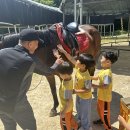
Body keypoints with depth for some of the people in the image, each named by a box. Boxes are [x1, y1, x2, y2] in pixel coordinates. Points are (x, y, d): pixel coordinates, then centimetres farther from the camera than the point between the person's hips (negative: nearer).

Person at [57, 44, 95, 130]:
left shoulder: (86, 77, -38)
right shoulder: (78, 68, -17)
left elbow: (88, 90, -29)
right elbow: (71, 59, -6)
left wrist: (76, 91, -27)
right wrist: (63, 51, -9)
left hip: (85, 97, -8)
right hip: (79, 95, 8)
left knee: (85, 113, 17)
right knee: (79, 110, 31)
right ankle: (80, 121, 57)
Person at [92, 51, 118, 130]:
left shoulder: (107, 73, -30)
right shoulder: (103, 70, 0)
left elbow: (105, 86, -33)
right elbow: (97, 77, 13)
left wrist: (95, 86, -27)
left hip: (105, 97, -9)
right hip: (101, 95, 9)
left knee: (105, 112, 9)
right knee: (99, 109, 29)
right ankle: (102, 120, 54)